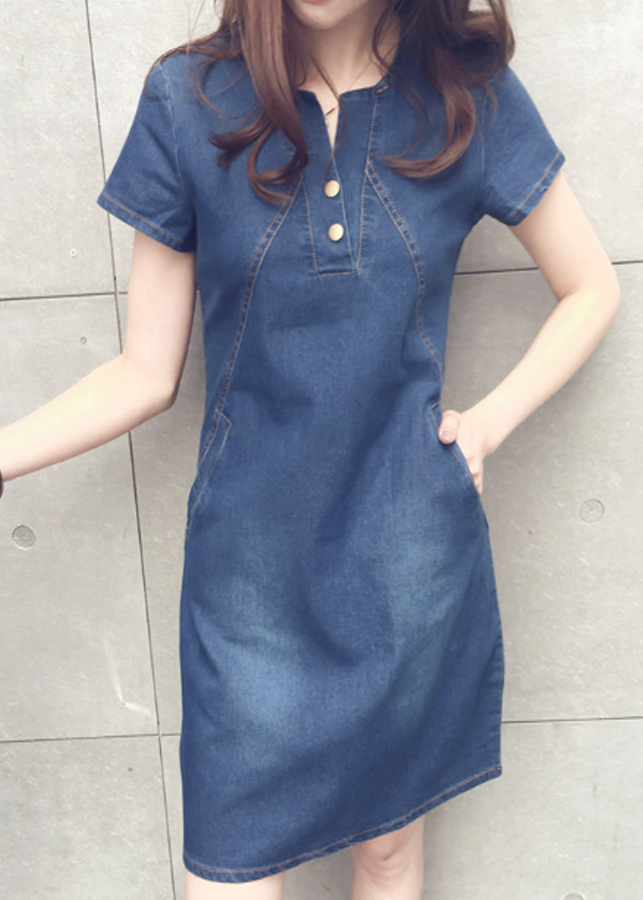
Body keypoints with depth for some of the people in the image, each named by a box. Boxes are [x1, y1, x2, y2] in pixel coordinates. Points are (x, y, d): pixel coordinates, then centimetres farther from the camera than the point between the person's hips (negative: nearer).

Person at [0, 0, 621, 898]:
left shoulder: (473, 95, -1)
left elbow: (593, 290, 10)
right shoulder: (188, 100, -3)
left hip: (412, 560, 1)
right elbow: (146, 373, 0)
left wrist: (490, 421, -3)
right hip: (249, 564, 0)